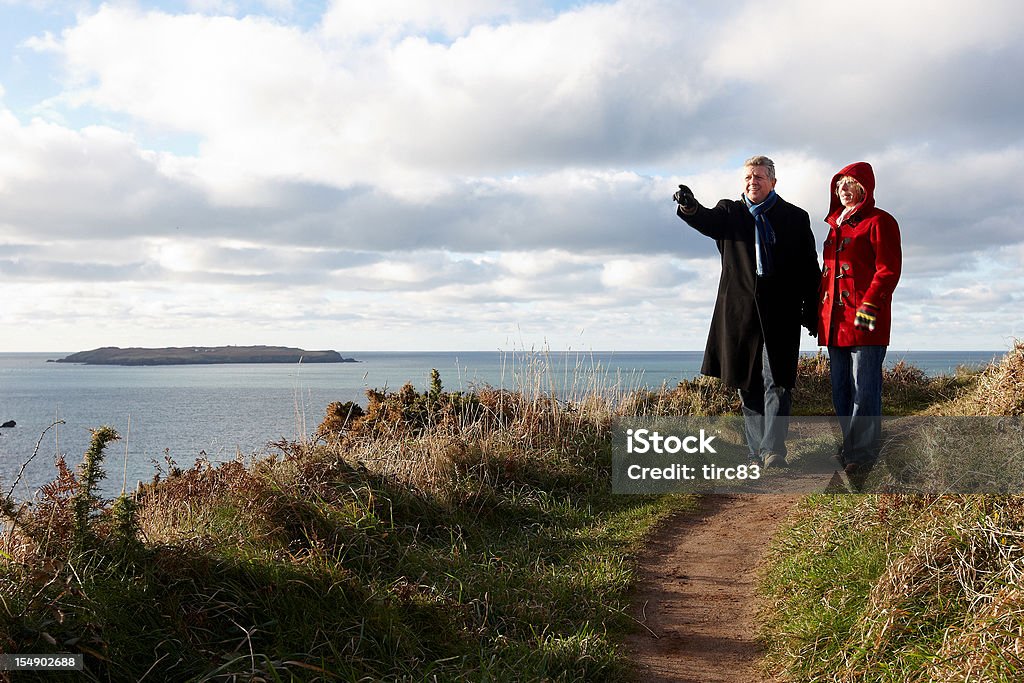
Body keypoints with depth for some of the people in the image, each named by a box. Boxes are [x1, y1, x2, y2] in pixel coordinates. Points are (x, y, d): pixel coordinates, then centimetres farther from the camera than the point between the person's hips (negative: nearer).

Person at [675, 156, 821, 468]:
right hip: (741, 312, 2)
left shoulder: (796, 217, 9)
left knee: (777, 383, -10)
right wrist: (690, 207, -37)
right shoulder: (730, 212, 10)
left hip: (780, 314, -2)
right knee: (748, 386, 6)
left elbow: (810, 269, 8)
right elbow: (708, 221, -14)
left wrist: (811, 313, 2)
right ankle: (757, 453, 13)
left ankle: (773, 451, -10)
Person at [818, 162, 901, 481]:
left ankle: (863, 455, -2)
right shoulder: (835, 224, 20)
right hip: (834, 320, 8)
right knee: (840, 389, 11)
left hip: (866, 321, -8)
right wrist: (819, 307, 19)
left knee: (864, 390, -7)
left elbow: (888, 269, -11)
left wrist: (870, 305, -19)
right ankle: (850, 447, 20)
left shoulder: (879, 222, -3)